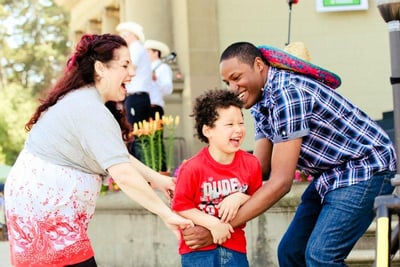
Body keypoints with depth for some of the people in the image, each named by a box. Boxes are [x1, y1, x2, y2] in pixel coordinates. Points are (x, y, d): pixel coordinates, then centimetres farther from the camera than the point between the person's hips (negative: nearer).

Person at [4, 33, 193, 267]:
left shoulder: (81, 99, 14)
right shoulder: (91, 110, -19)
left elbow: (117, 155, 20)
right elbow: (124, 175, -26)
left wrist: (156, 178, 13)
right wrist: (167, 215, -23)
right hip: (45, 210, -11)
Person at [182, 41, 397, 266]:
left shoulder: (287, 92, -25)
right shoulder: (262, 103, 5)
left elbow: (280, 182, -27)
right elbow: (260, 167, 4)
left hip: (365, 169, -10)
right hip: (329, 175, 10)